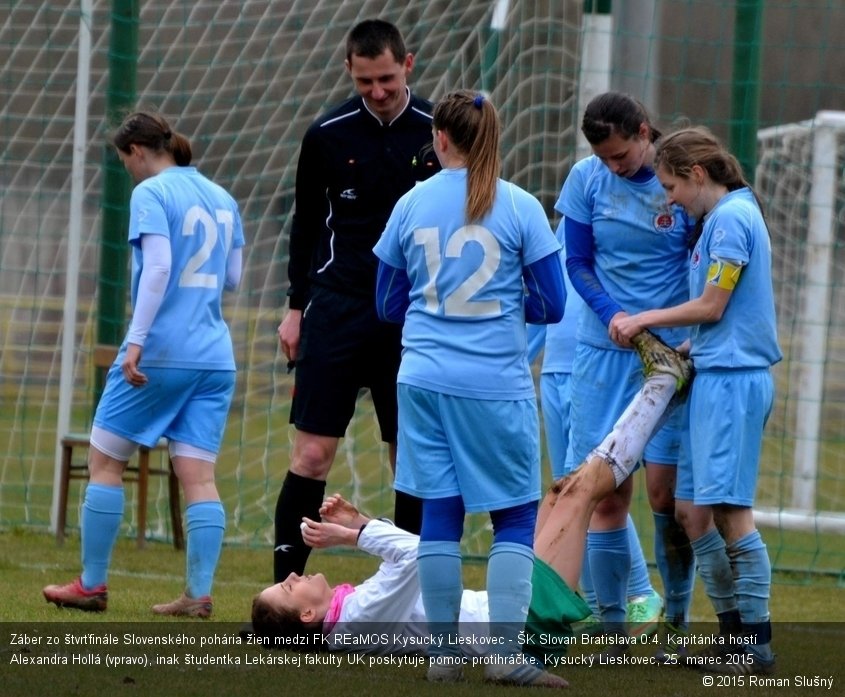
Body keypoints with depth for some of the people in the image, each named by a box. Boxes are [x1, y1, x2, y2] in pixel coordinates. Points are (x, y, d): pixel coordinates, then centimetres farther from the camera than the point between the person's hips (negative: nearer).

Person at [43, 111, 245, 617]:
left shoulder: (151, 194, -6)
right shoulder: (222, 199, 14)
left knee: (105, 461, 6)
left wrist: (136, 341, -21)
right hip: (215, 357, 6)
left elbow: (158, 267, -18)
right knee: (199, 476, 2)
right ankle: (199, 595, -7)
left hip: (161, 352, -6)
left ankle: (92, 586, 7)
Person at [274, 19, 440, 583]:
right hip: (337, 309, 0)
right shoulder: (328, 134, 1)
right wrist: (296, 307, 8)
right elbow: (307, 223, 11)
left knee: (412, 456, 2)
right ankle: (285, 585, -2)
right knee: (313, 452, -5)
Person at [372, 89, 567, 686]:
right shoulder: (520, 209, -5)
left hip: (425, 380, 3)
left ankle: (444, 652, 8)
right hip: (498, 385, -3)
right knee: (516, 516, 5)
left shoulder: (411, 206, 3)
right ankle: (506, 652, -4)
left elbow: (389, 305, 11)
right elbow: (550, 305, -1)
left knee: (439, 512, 8)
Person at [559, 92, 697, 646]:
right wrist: (611, 314, -11)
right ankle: (613, 627, 6)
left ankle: (679, 617, 9)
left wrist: (692, 338, -14)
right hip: (605, 351, 2)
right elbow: (578, 264, 7)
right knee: (608, 492, 0)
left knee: (665, 491, -6)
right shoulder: (587, 179, 0)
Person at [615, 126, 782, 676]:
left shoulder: (732, 218, -11)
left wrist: (644, 321, 0)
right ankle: (736, 634, 13)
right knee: (693, 509, 9)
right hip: (715, 376, 10)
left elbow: (712, 306, -12)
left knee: (730, 508, -11)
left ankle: (759, 646, -10)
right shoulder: (723, 218, 18)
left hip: (733, 377, -10)